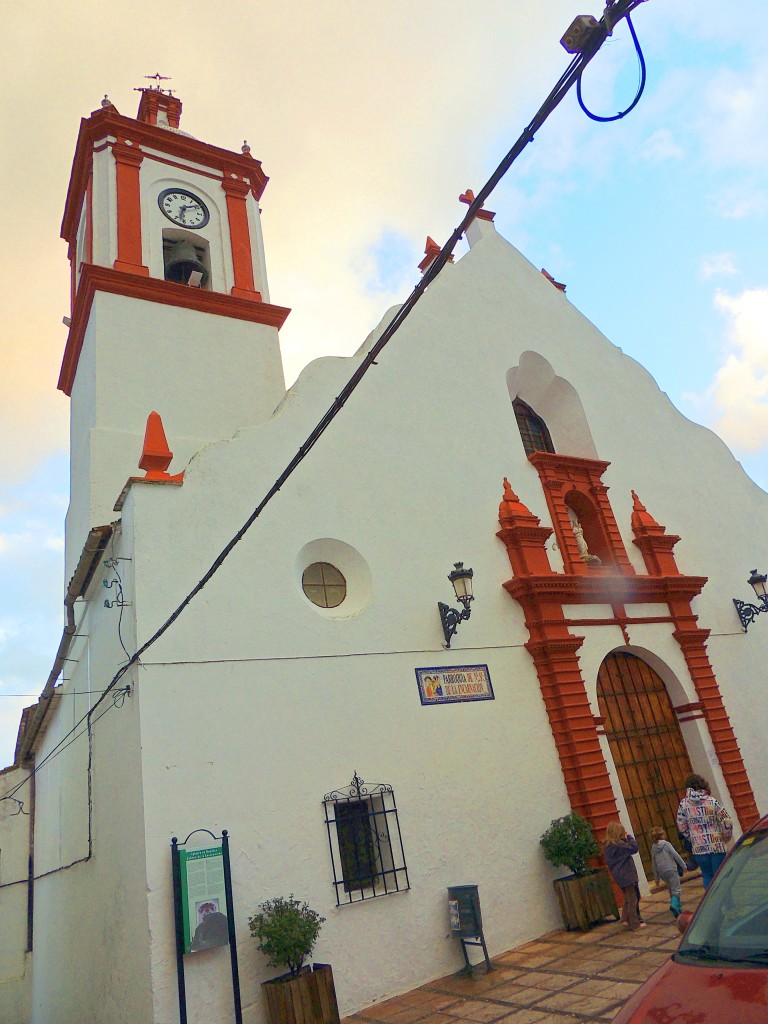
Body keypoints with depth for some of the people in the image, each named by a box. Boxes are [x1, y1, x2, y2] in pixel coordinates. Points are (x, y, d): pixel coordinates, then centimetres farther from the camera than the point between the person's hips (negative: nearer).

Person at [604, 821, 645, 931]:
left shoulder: (607, 846, 4)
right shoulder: (619, 845, -24)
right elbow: (634, 848, -22)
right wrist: (629, 837, -13)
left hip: (619, 876, 9)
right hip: (627, 875, -9)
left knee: (628, 898, 24)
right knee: (633, 899, 4)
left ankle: (626, 919, 28)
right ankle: (635, 924, 13)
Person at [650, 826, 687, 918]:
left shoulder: (653, 849, 9)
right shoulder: (666, 844, -5)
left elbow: (654, 865, 12)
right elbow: (676, 855, -10)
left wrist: (656, 878, 18)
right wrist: (684, 866, 1)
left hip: (662, 872, 5)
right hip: (671, 870, -5)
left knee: (671, 890, 20)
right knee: (676, 890, -5)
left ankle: (678, 907, 23)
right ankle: (674, 904, -28)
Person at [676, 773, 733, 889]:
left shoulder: (683, 804, -1)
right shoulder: (712, 801, -7)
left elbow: (682, 827, 2)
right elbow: (727, 823, -7)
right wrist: (726, 837, 10)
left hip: (698, 848, 1)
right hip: (717, 846, -1)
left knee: (707, 876, 14)